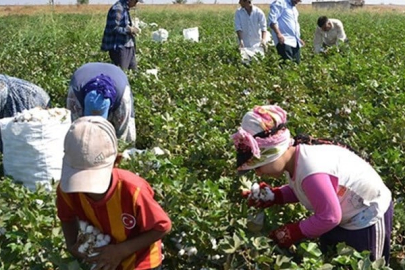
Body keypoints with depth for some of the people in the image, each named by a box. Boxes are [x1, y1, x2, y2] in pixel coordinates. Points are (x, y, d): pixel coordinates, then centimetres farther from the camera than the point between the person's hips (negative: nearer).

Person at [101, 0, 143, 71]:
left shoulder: (125, 8, 12)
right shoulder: (117, 9, -17)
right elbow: (114, 29, -21)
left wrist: (132, 28, 5)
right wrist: (129, 30, -14)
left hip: (128, 46, 10)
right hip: (119, 47, -10)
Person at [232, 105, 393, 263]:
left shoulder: (310, 170, -39)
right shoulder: (293, 158, -11)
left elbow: (329, 217, -32)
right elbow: (300, 190, 5)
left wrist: (293, 233, -21)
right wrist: (273, 196, -11)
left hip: (368, 216, -9)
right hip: (345, 216, 9)